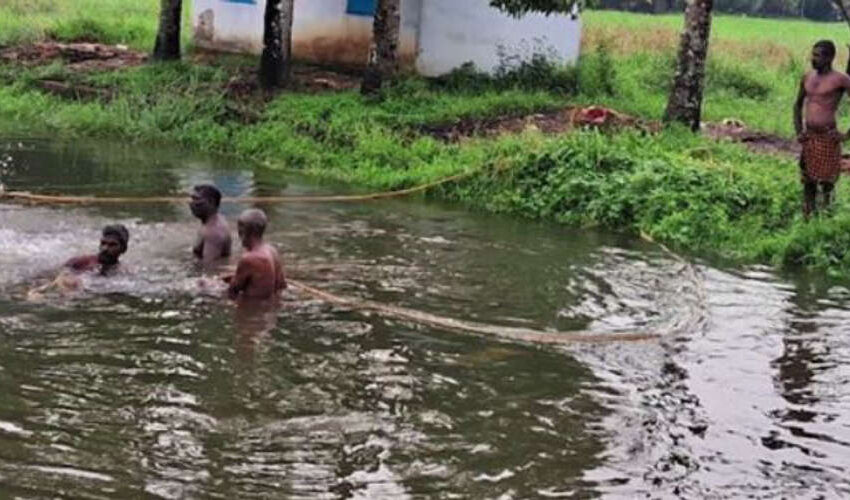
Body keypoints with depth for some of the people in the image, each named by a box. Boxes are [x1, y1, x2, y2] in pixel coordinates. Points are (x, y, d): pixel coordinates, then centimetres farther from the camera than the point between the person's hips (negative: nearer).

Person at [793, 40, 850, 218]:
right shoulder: (807, 77, 9)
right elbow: (798, 105, 23)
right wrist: (798, 132, 11)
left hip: (828, 138, -6)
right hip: (809, 138, 6)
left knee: (827, 183, 2)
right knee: (808, 182, 9)